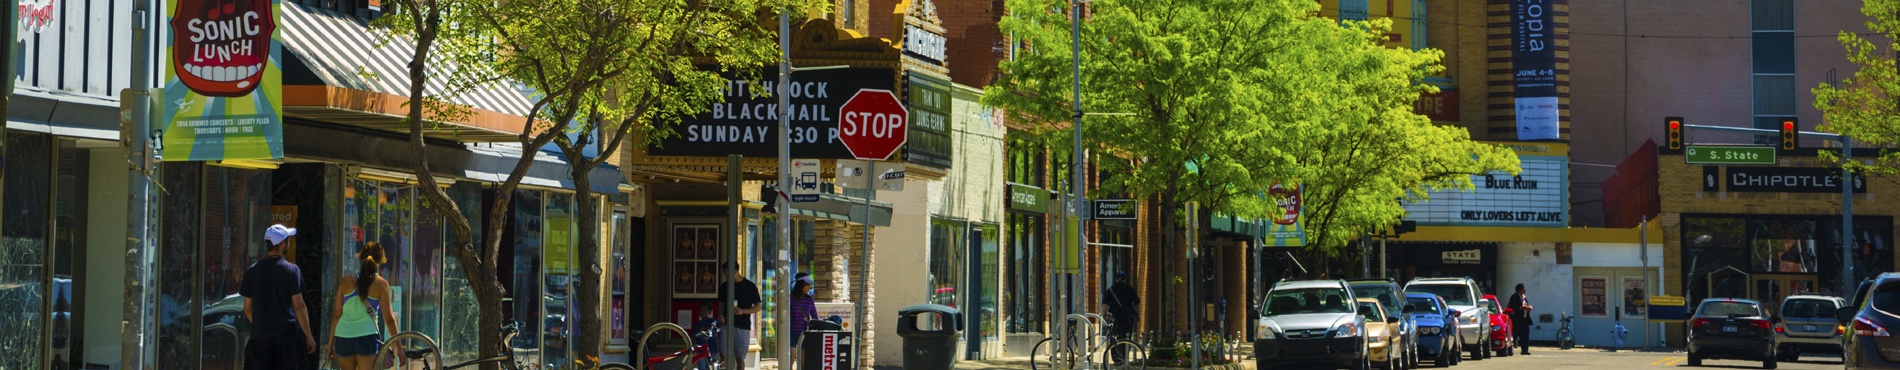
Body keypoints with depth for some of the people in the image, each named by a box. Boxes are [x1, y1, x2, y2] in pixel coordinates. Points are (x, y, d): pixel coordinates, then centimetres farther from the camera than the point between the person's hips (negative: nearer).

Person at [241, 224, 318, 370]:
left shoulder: (251, 271, 4)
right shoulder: (291, 270, -6)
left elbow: (247, 309, 8)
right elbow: (299, 307, -8)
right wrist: (309, 336, -1)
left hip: (260, 336, 2)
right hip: (286, 336, -2)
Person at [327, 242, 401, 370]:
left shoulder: (346, 281, 6)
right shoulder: (381, 284, 0)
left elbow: (337, 315, 7)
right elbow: (389, 318, 1)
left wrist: (330, 342, 14)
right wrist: (398, 345, 8)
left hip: (343, 336, 3)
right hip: (367, 335, -3)